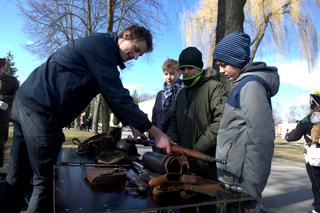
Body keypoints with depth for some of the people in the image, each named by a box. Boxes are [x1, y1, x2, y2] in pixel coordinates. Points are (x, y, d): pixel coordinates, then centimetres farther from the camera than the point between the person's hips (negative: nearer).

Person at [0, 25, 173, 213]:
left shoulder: (102, 49, 19)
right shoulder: (102, 44, -11)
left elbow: (112, 94, 24)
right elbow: (117, 95, -19)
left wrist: (132, 124, 22)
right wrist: (155, 132, -15)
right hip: (40, 109, -10)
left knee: (18, 176, 17)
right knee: (45, 181, -2)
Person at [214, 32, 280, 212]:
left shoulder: (251, 85, -15)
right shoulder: (243, 83, 13)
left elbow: (260, 141, -22)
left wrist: (250, 193, -19)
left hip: (238, 184, -8)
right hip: (231, 177, 8)